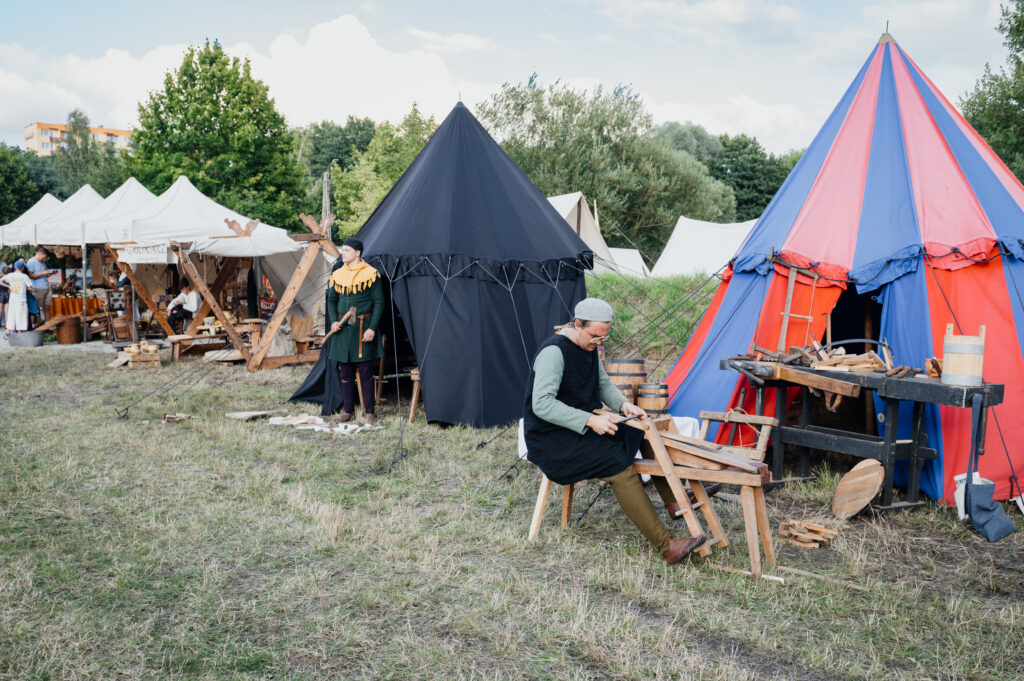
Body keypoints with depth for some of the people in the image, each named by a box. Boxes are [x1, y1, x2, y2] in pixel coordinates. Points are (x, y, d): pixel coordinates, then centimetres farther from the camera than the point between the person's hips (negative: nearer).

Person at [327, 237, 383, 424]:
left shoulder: (371, 274, -5)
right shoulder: (337, 275, 9)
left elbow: (379, 302, -5)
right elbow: (331, 300, 16)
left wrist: (372, 328, -13)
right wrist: (333, 321, -1)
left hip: (363, 327, -4)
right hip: (342, 328, 5)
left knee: (365, 371, -1)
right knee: (345, 371, 9)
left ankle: (369, 412, 8)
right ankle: (348, 411, 18)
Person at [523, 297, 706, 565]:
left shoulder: (589, 347, 8)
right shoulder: (554, 351, -20)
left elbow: (603, 384, 20)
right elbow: (542, 404, -27)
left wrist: (623, 405, -2)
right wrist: (590, 420, -30)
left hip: (580, 430, 10)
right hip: (551, 441, -10)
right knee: (619, 465, -26)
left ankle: (674, 501, 12)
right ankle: (667, 546, -27)